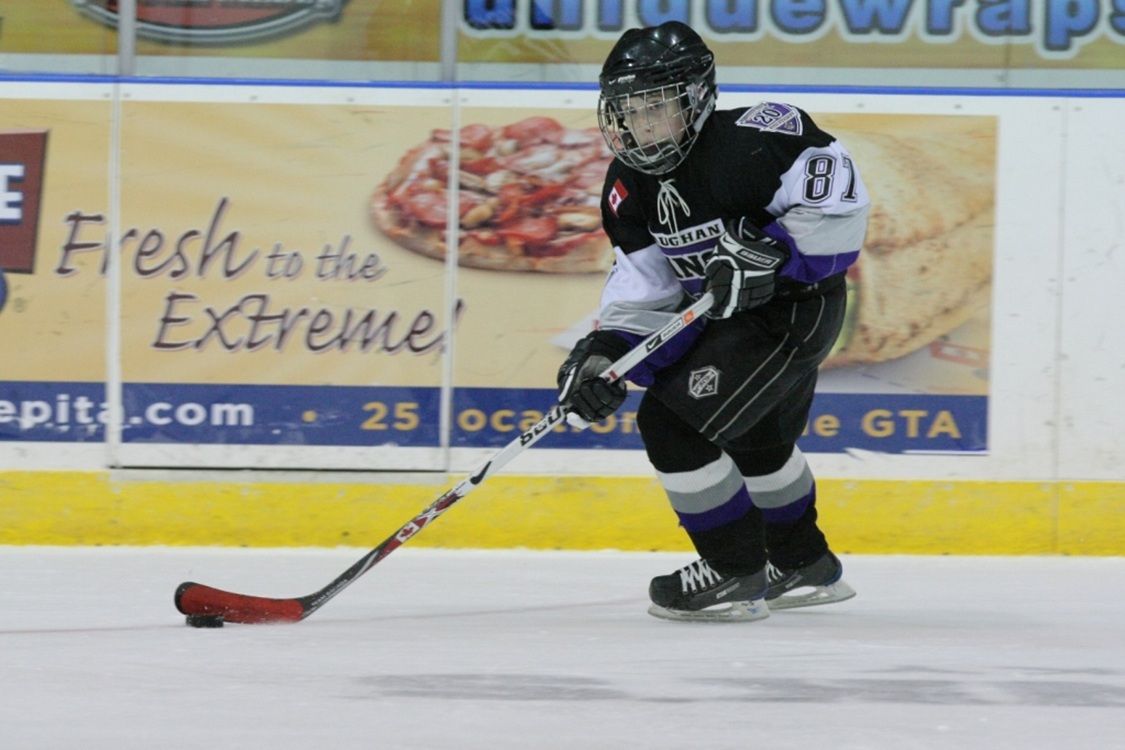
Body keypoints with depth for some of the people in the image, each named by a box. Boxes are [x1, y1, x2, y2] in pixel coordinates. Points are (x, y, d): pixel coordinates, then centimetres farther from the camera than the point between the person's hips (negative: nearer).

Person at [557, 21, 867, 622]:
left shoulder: (751, 139, -24)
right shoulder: (631, 188, 0)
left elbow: (839, 196, -26)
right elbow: (642, 283, 1)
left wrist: (773, 252, -34)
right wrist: (604, 352, -14)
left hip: (796, 305, -10)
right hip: (720, 316, 10)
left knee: (671, 420, -17)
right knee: (751, 437, 27)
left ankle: (736, 575, -5)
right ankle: (805, 568, 49)